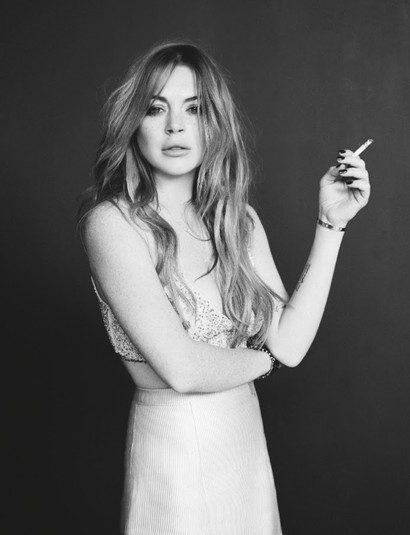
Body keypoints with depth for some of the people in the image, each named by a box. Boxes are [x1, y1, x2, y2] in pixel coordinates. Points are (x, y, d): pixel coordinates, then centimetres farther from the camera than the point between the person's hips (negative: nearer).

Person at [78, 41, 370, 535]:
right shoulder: (112, 222, -16)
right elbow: (181, 369, -21)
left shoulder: (238, 219, 3)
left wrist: (331, 223, -7)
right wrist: (261, 359, -3)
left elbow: (290, 343, -6)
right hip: (174, 443, -6)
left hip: (248, 436, 6)